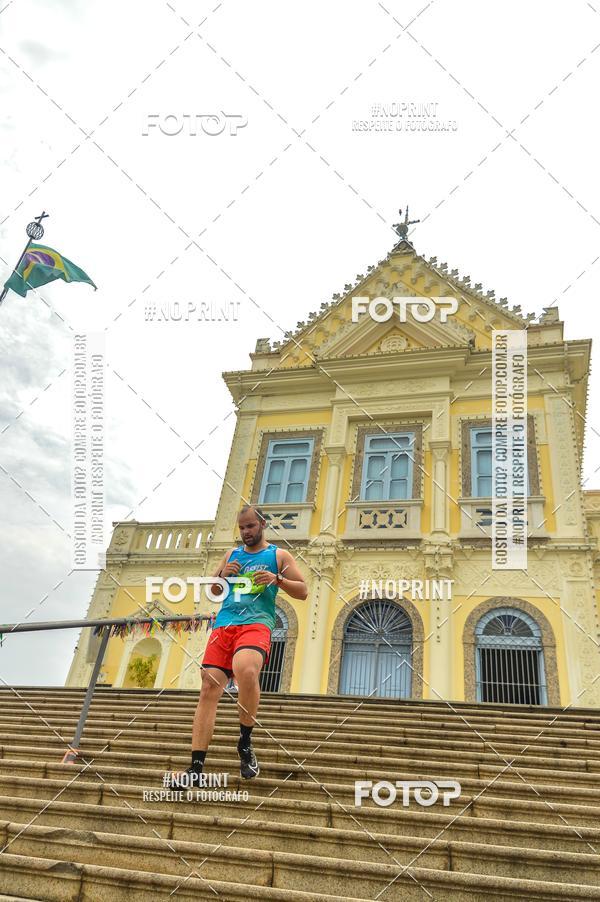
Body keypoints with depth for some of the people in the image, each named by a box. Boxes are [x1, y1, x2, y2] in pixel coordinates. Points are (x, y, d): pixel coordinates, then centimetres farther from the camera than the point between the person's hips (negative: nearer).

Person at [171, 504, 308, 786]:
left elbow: (303, 592, 8)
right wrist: (223, 574, 5)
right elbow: (213, 591, 27)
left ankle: (245, 742, -12)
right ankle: (196, 768, -5)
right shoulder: (232, 554, 23)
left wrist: (276, 579, -9)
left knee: (245, 670, -35)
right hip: (223, 625, 5)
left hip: (256, 624, -5)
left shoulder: (279, 555, 11)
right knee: (209, 689, -9)